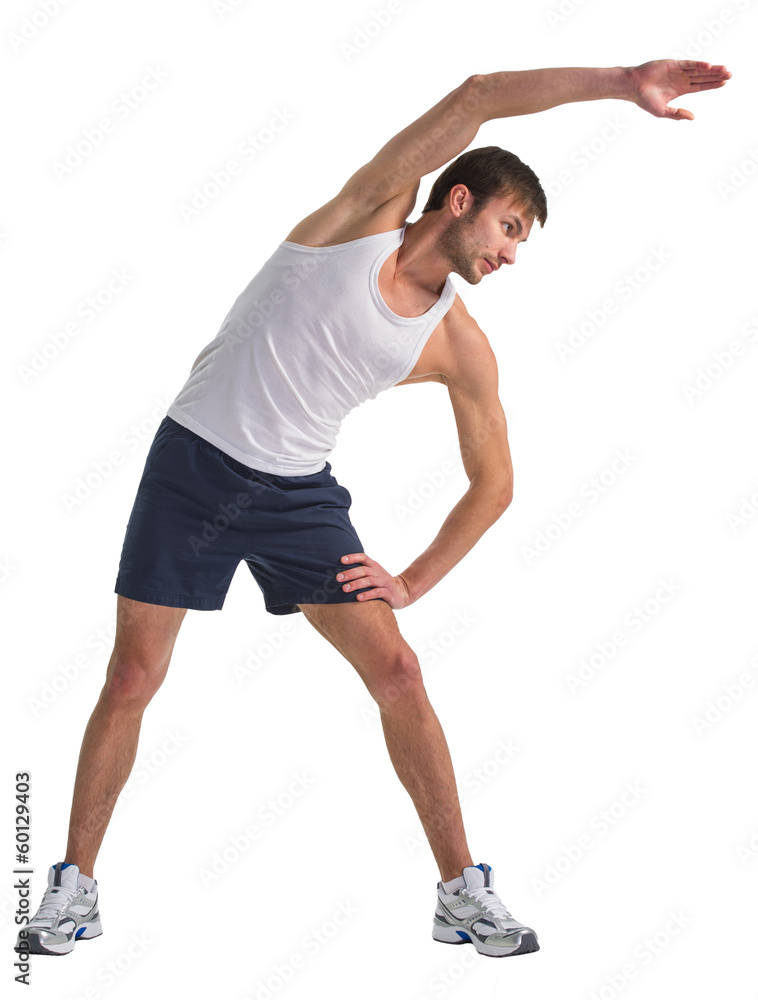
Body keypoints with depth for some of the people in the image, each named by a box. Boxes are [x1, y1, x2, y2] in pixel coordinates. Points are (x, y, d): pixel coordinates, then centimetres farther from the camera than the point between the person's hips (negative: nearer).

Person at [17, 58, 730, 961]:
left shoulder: (461, 350, 0)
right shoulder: (367, 213, -8)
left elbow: (493, 484, 10)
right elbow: (473, 98, -18)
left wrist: (416, 582, 2)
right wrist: (620, 82, -22)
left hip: (298, 490, 3)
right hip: (193, 462, -3)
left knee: (396, 673, -4)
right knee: (132, 679, 0)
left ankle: (462, 892, 9)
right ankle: (74, 885, 17)